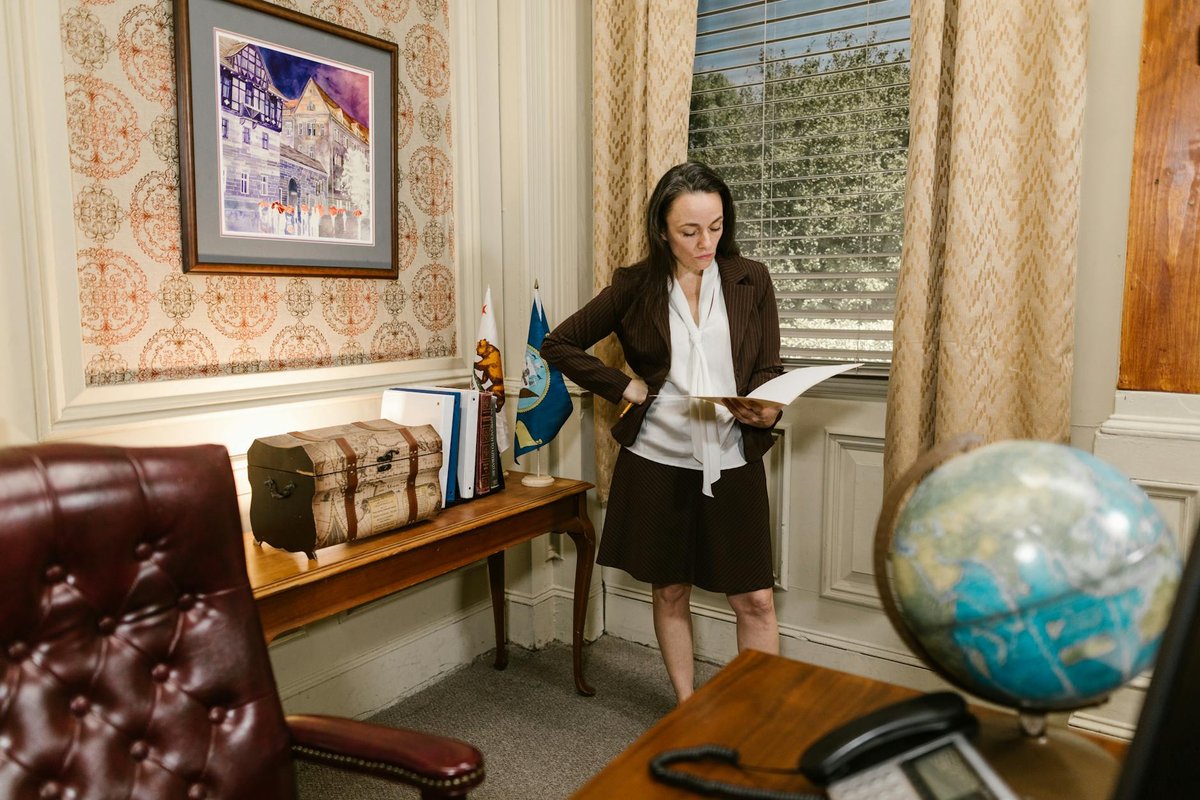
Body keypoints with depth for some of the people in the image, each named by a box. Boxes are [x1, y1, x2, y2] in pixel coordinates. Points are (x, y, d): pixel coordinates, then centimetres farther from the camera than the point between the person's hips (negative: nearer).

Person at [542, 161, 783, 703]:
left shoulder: (751, 281, 2)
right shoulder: (635, 287, -1)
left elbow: (770, 370, 3)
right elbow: (559, 344, 6)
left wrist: (766, 411, -20)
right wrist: (623, 386, -4)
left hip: (731, 460, 0)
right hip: (656, 460, 0)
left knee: (755, 599, 3)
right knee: (670, 591, 12)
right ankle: (686, 709, 31)